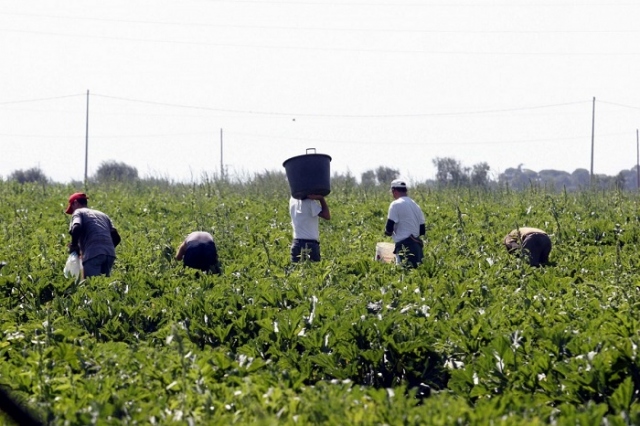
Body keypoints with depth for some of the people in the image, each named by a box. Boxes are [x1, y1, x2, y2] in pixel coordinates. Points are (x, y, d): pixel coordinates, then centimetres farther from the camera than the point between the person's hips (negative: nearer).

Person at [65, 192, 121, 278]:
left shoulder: (78, 212, 13)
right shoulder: (102, 214, 31)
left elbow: (76, 228, -10)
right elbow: (116, 237, 21)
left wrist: (73, 246, 4)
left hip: (93, 254, -6)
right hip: (110, 254, 6)